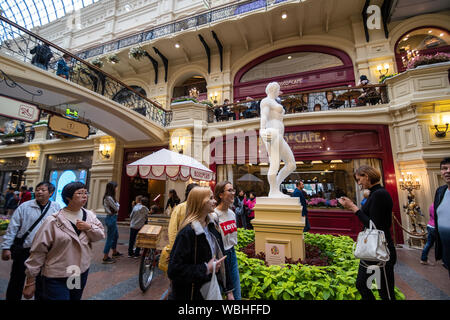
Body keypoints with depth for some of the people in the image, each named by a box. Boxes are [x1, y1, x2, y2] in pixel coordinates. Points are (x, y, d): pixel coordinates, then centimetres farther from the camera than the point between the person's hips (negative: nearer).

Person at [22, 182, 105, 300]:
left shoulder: (90, 215, -2)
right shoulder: (53, 221, -16)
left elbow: (101, 235, 1)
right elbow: (38, 252, -11)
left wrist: (89, 227, -17)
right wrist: (30, 282, -6)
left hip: (82, 273, 6)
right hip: (56, 278, -5)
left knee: (76, 298, 25)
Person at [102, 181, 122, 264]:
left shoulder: (110, 197, 9)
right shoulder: (109, 198, -22)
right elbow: (116, 208, -15)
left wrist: (116, 205, -6)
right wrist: (117, 204, 2)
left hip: (113, 218, 10)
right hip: (111, 218, -10)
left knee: (116, 235, 22)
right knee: (110, 238, 0)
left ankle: (115, 252, 37)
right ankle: (105, 257, 11)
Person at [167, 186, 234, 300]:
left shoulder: (211, 226, 0)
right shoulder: (188, 231, -24)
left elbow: (220, 258, 4)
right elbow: (174, 270, -25)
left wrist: (228, 290, 6)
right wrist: (206, 269, -22)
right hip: (192, 295, -6)